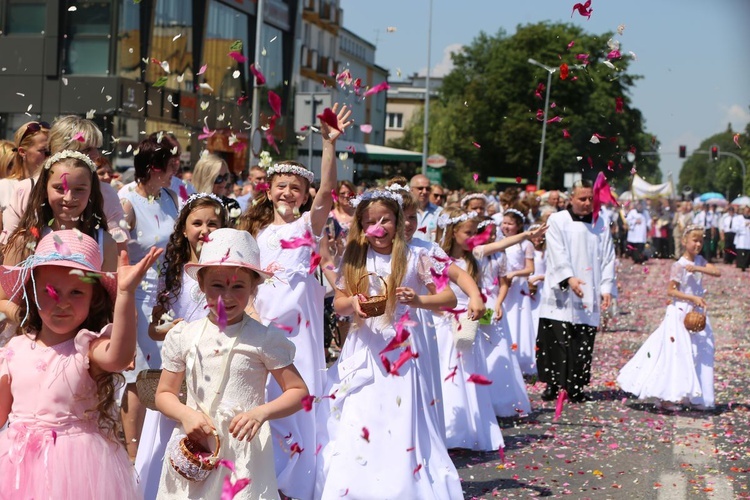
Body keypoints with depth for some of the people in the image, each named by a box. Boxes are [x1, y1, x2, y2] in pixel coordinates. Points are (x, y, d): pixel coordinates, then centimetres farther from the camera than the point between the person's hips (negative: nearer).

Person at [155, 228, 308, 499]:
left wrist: (261, 412, -17)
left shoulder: (265, 338, -4)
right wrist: (186, 414, -9)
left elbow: (299, 391, -2)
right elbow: (164, 393, 11)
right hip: (193, 448, 3)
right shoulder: (183, 336, 5)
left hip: (244, 452, -3)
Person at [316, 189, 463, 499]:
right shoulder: (355, 259, 7)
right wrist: (352, 303, -15)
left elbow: (450, 298, -1)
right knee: (354, 424, -2)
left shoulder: (414, 257, -1)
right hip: (363, 351, 2)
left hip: (401, 353, -2)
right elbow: (338, 303, 7)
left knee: (399, 424, -4)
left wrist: (420, 300, -20)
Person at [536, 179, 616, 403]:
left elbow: (608, 258, 9)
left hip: (590, 296, 3)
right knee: (558, 341, -6)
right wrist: (569, 278, -24)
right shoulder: (557, 221, 2)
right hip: (561, 295, -3)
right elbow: (558, 254, -10)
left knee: (583, 344, 2)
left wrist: (606, 287, -3)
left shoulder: (600, 225, 12)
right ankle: (553, 384, 4)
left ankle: (575, 386, 9)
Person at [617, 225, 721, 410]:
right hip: (680, 313, -7)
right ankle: (666, 397, -1)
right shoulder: (679, 265, -12)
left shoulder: (699, 261, 7)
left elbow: (717, 272, -6)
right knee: (677, 353, -7)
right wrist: (693, 298, -22)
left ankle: (693, 397, 16)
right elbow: (670, 291, -14)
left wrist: (697, 268, -19)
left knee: (699, 355, 8)